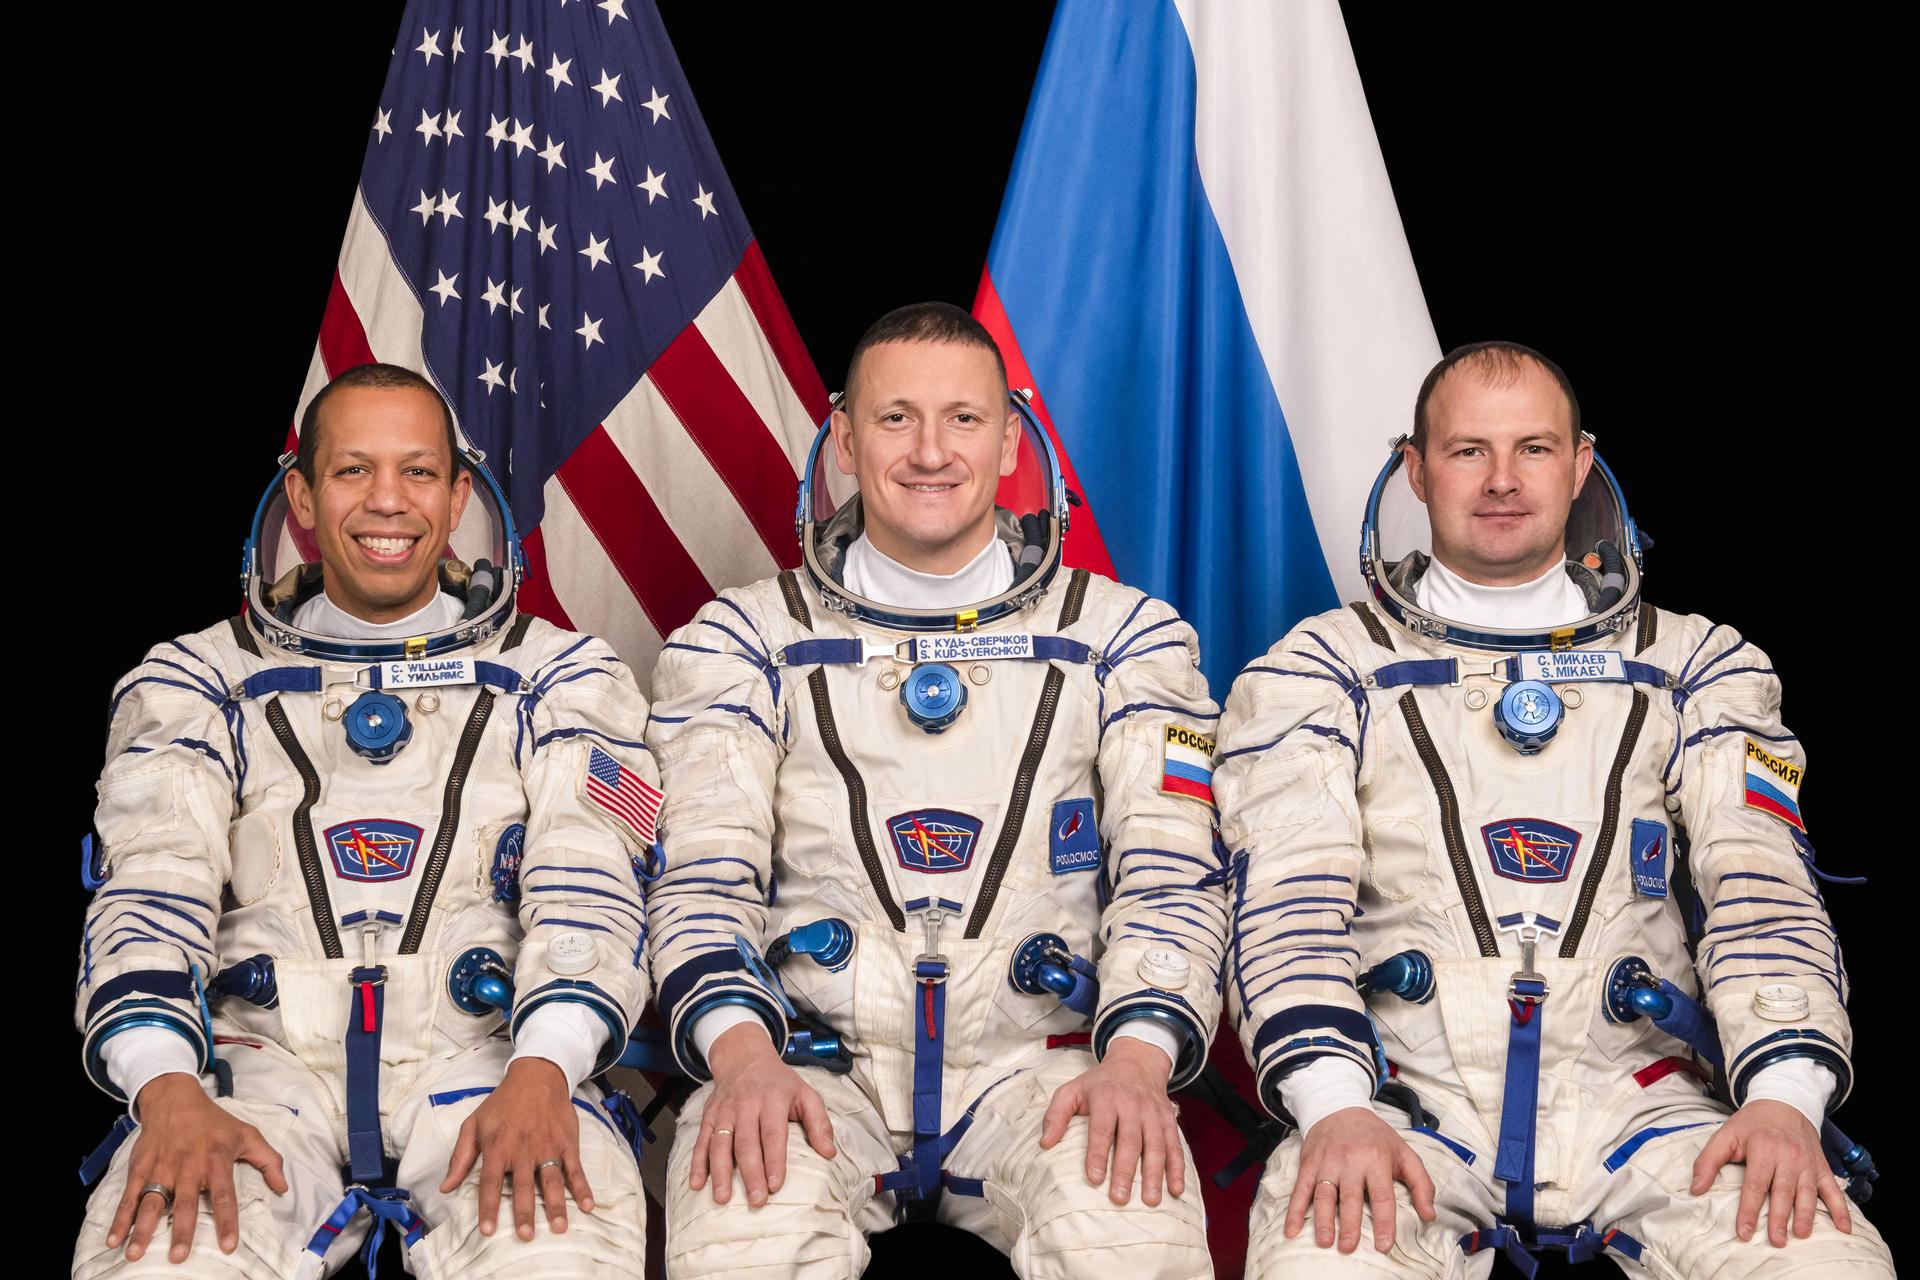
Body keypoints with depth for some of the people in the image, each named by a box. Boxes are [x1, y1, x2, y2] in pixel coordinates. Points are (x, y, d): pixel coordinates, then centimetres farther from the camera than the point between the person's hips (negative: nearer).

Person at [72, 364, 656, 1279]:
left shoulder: (558, 674, 15)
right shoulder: (197, 680, 17)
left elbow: (586, 888, 2)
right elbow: (149, 889, 3)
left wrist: (540, 1072, -19)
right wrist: (169, 1091, -17)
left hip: (478, 1055, -1)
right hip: (264, 1057, 1)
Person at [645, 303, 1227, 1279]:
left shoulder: (1125, 636, 13)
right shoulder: (742, 640, 12)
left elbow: (1170, 877, 5)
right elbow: (702, 876, 3)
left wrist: (1137, 1056, -14)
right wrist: (741, 1051, -16)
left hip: (1039, 1065, 1)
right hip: (813, 1063, 0)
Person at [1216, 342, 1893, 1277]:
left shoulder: (1698, 664, 19)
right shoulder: (1322, 669, 13)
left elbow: (1761, 891, 7)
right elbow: (1288, 903, 0)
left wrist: (1785, 1096, -12)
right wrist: (1336, 1107, -18)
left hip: (1639, 1096, 2)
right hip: (1407, 1100, -2)